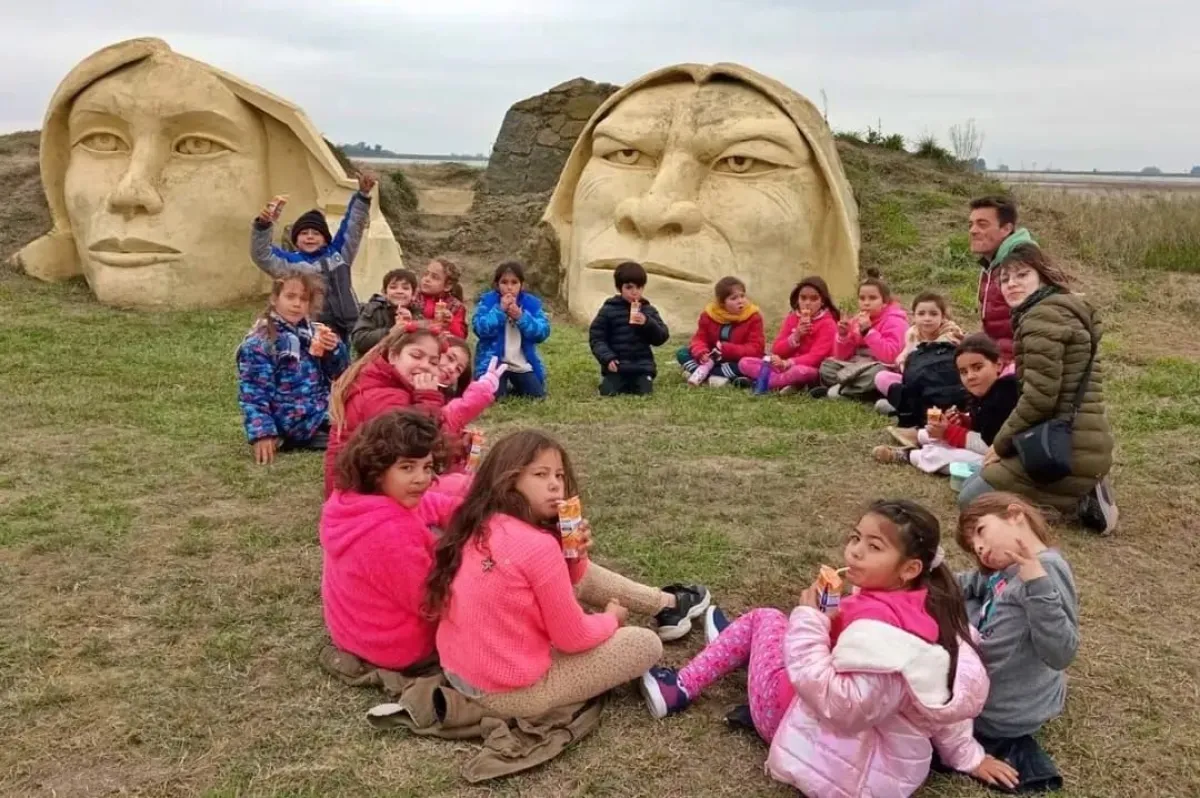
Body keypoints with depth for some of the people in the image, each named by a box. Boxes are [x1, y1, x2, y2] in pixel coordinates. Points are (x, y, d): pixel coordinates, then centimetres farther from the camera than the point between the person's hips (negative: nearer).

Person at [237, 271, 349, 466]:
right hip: (296, 420, -8)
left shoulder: (311, 331, 8)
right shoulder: (259, 343, -11)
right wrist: (262, 433, -23)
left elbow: (340, 374, 11)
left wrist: (335, 349, -9)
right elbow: (253, 393, -13)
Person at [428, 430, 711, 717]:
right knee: (647, 643, 0)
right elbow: (572, 639, -15)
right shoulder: (538, 545, -26)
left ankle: (665, 603, 33)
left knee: (580, 572, 19)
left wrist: (575, 557, -9)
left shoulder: (480, 525, 0)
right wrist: (611, 618, 5)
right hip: (513, 693, -8)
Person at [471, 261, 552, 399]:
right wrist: (500, 310, -21)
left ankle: (513, 386, 26)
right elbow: (479, 328, -15)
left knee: (537, 395, -4)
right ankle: (504, 384, 15)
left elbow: (543, 332, -7)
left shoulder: (532, 303, 2)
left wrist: (521, 317, -18)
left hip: (523, 365, 2)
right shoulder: (487, 301, -3)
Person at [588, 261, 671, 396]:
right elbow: (596, 338, 0)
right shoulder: (608, 310, 1)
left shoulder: (649, 310, 8)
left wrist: (647, 323, -17)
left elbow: (662, 337, 0)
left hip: (642, 365, 1)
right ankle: (622, 384, 18)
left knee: (644, 392, -15)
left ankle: (637, 382, 19)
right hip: (616, 365, -1)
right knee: (608, 392, -16)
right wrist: (607, 358, -15)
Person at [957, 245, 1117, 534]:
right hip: (1079, 442, 10)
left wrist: (1001, 443, -8)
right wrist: (1008, 441, 12)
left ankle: (1080, 503, -3)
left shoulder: (1043, 315, -14)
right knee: (976, 479, 24)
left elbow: (1039, 396, -21)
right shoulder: (1063, 309, 19)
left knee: (971, 500, -1)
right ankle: (1083, 494, 12)